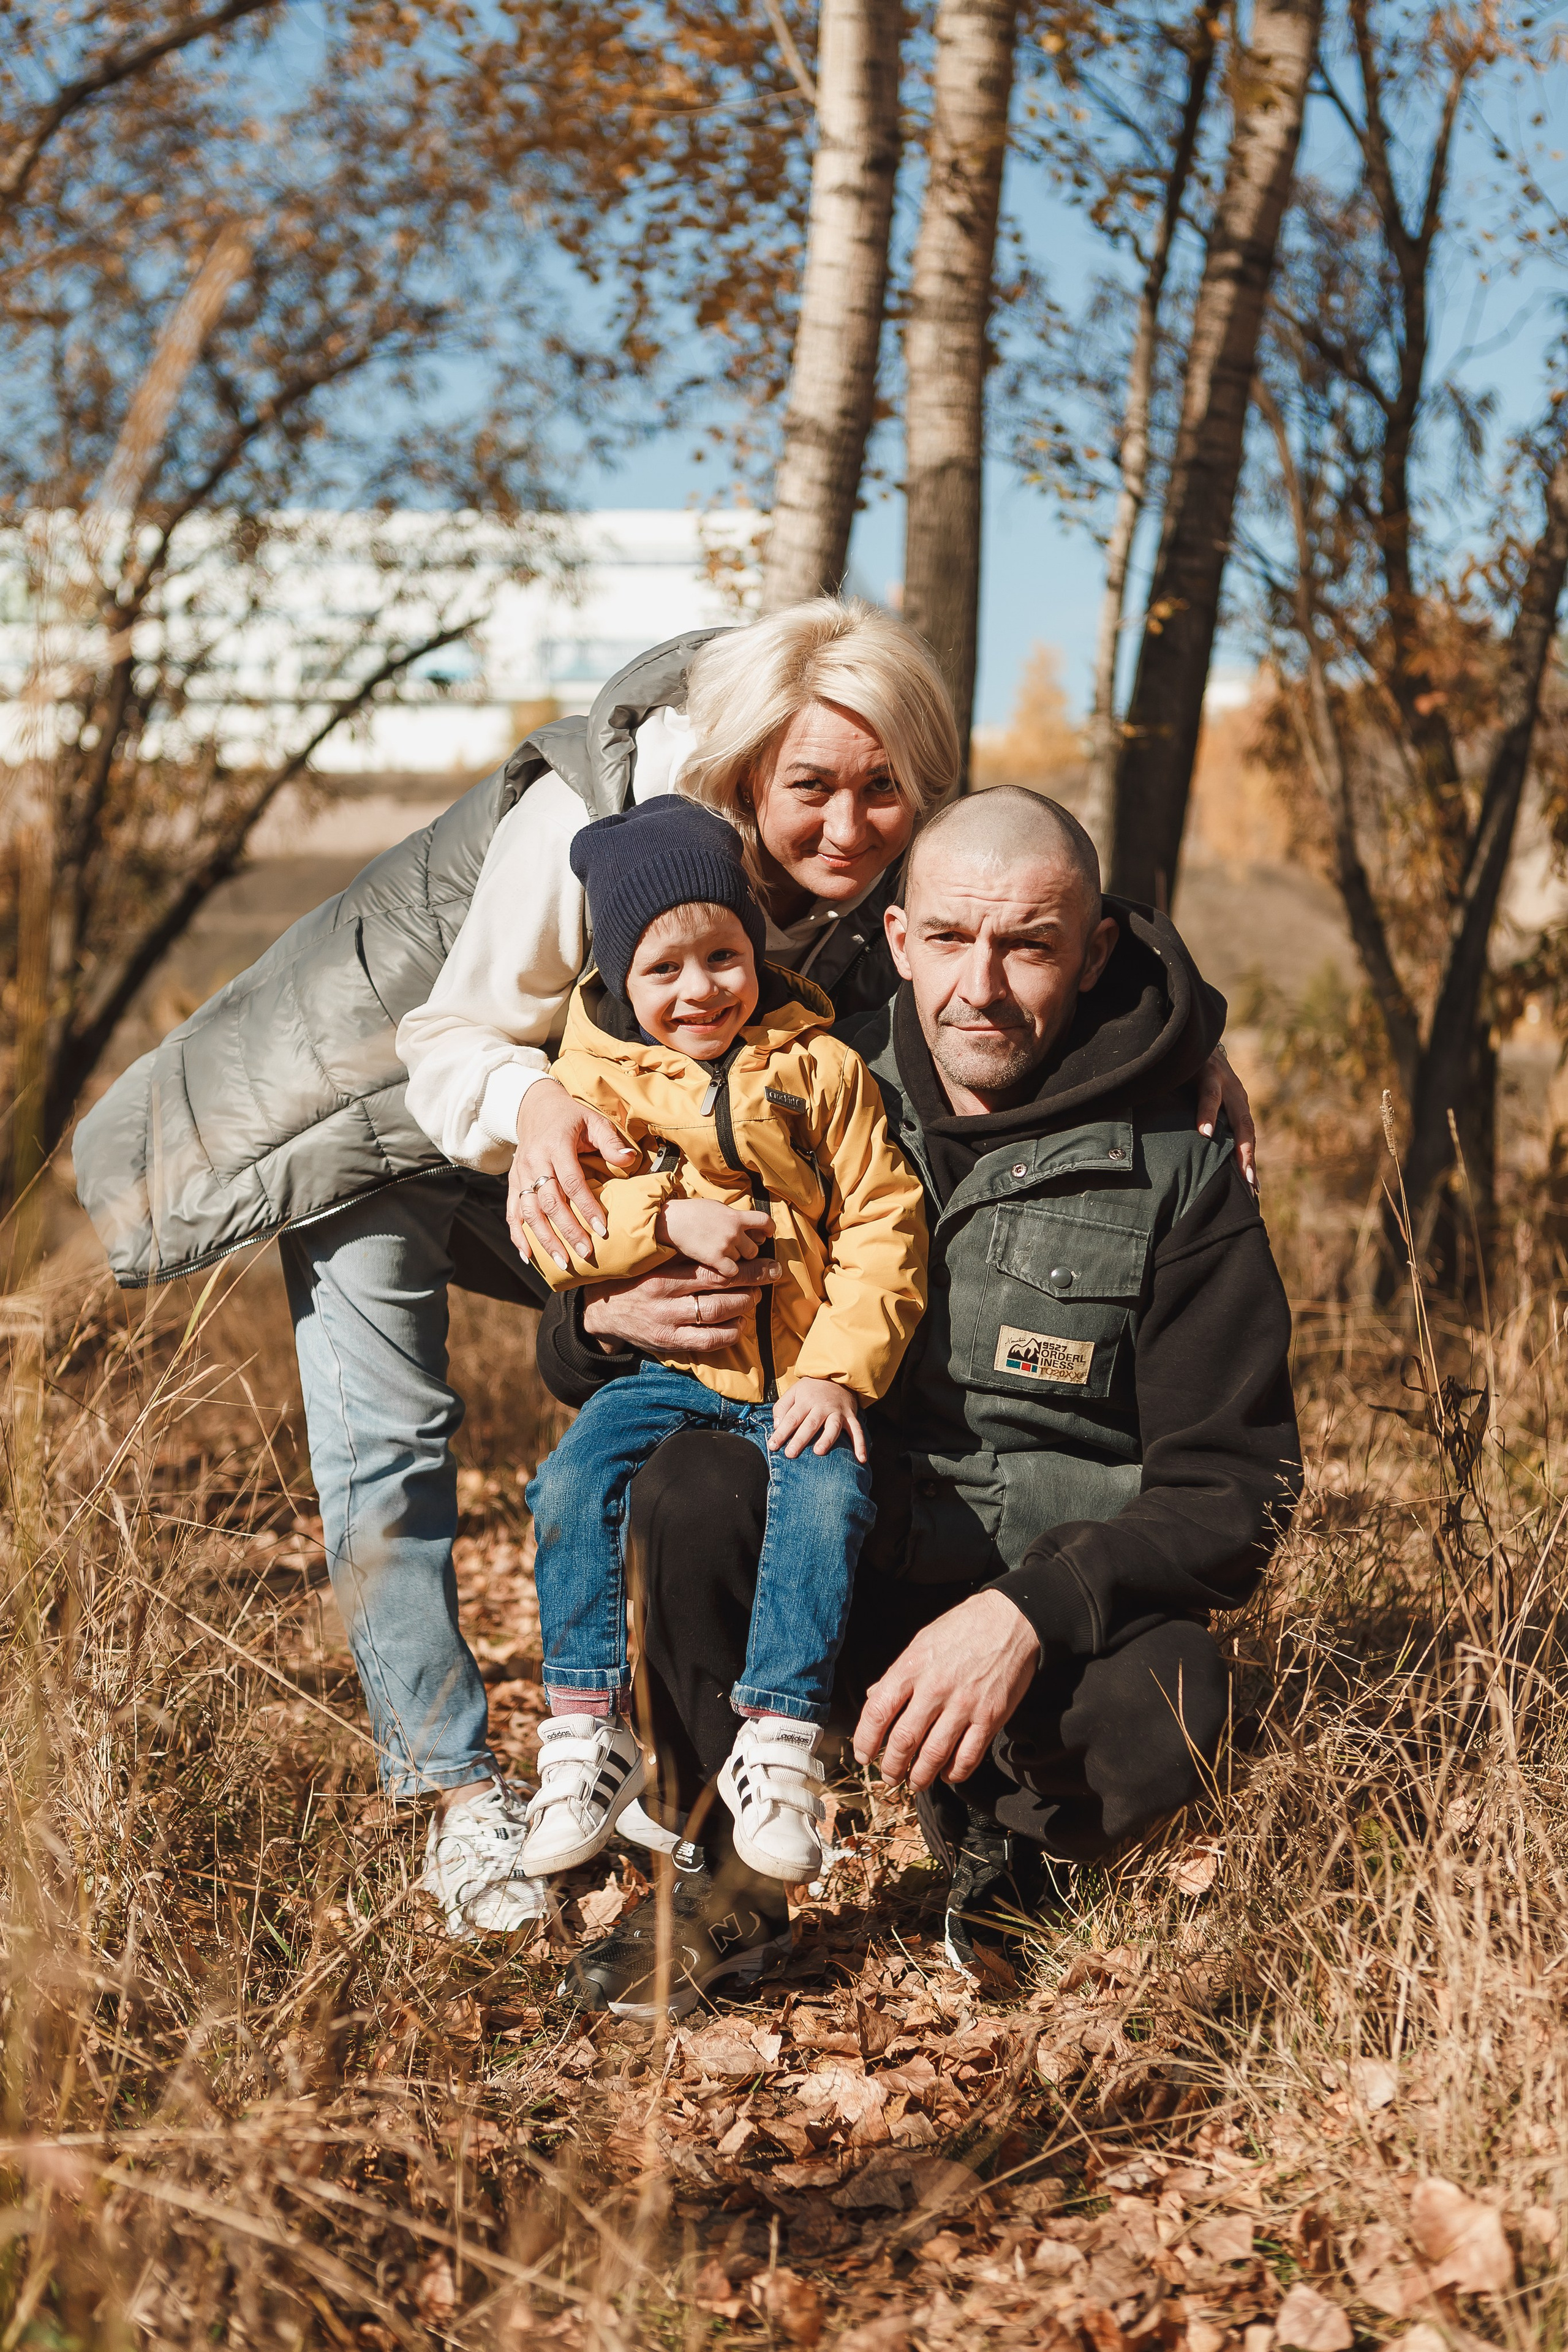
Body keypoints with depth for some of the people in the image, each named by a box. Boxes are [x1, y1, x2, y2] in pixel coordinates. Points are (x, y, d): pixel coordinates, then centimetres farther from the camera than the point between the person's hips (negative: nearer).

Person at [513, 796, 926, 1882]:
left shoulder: (818, 1069, 2)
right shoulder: (593, 1079, 5)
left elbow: (882, 1225, 0)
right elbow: (551, 1225, -3)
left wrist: (841, 1370, -11)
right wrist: (668, 1222, -20)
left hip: (801, 1376, -1)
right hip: (667, 1369, 1)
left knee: (828, 1497, -29)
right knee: (575, 1485, -23)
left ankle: (779, 1743, -20)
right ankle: (589, 1732, -11)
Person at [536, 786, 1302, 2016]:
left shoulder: (1177, 1169, -5)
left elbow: (1235, 1486, -8)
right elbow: (572, 1357, 8)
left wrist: (1030, 1609, -25)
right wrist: (613, 1317, -19)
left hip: (1060, 1603, -1)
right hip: (824, 1578, 2)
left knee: (1162, 1708, -35)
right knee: (695, 1483, -29)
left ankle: (1000, 1834, 1)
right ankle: (726, 1880, -11)